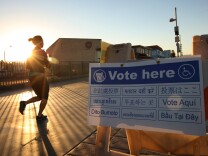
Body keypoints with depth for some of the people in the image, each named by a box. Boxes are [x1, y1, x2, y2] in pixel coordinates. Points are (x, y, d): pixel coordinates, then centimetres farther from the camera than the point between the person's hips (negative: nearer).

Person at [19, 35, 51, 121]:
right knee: (44, 98, 11)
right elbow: (48, 66, -8)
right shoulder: (42, 52, -11)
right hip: (40, 77, -7)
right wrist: (46, 60, 10)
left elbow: (27, 67, 13)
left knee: (40, 97, 22)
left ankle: (24, 103, 2)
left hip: (31, 77, 7)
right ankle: (39, 116, 14)